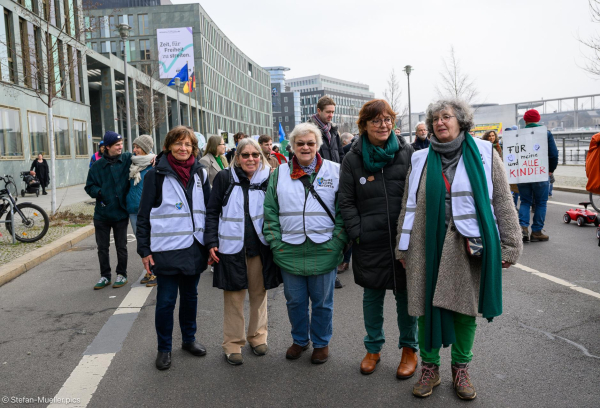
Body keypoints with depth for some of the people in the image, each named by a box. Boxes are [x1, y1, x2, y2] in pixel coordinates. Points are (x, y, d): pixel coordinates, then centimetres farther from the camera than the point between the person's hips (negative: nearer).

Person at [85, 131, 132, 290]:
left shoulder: (127, 159, -4)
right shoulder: (97, 166, -1)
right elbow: (89, 186, 5)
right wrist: (99, 192, -15)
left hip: (121, 212, -1)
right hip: (102, 214, 2)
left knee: (121, 247, 10)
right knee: (102, 247, 11)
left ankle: (122, 275, 26)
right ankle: (105, 276, 25)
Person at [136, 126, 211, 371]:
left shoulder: (200, 174, 7)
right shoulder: (156, 175, -4)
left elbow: (209, 209, 12)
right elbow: (144, 214, -3)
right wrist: (144, 249, -6)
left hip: (194, 247, 4)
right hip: (167, 249, -3)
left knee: (190, 296, 16)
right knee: (166, 300, 3)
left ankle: (189, 339, 33)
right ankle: (164, 348, 20)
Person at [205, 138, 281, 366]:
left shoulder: (268, 179, 2)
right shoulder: (225, 178, -1)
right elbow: (212, 212, 1)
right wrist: (211, 242, -6)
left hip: (260, 248, 2)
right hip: (231, 249, -2)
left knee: (259, 293, 13)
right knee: (233, 297, 5)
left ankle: (257, 336, 31)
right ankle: (233, 344, 19)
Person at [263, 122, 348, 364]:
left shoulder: (335, 171, 1)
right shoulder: (279, 174, 6)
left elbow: (343, 211, 0)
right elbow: (270, 213, 6)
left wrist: (337, 243, -7)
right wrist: (276, 244, -1)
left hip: (323, 251, -2)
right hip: (290, 251, 2)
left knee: (322, 302, 12)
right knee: (295, 301, 16)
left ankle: (321, 342, 34)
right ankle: (300, 339, 38)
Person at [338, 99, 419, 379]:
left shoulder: (407, 153, 1)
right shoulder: (353, 159, 2)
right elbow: (346, 201, 4)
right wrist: (356, 233, -5)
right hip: (370, 241, 1)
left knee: (405, 293, 9)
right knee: (372, 295, 11)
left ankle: (409, 349, 28)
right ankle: (373, 348, 30)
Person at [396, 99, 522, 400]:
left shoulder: (483, 154, 3)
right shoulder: (421, 160, 8)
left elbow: (502, 202, 2)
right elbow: (408, 206, 10)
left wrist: (509, 246, -2)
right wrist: (403, 248, 9)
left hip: (467, 248, -1)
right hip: (427, 248, 1)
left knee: (465, 308, 9)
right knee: (426, 307, 7)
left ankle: (461, 368, 30)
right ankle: (429, 367, 26)